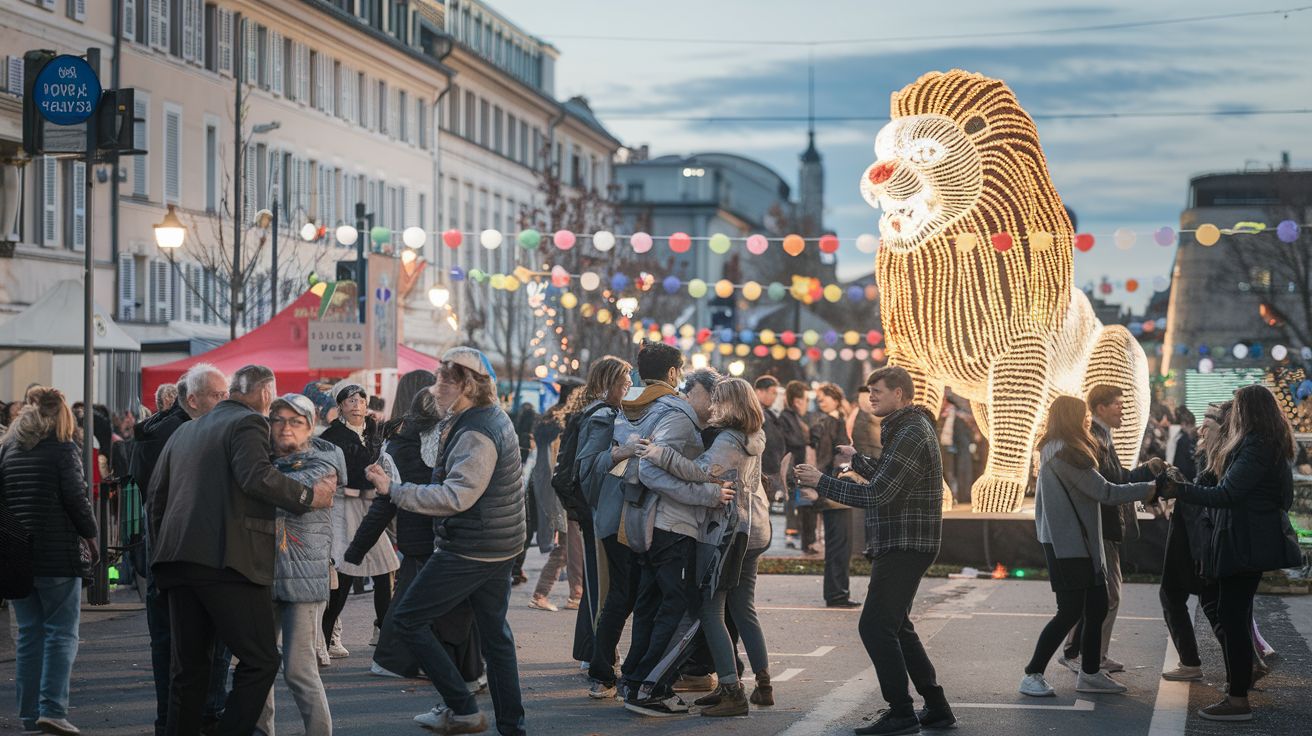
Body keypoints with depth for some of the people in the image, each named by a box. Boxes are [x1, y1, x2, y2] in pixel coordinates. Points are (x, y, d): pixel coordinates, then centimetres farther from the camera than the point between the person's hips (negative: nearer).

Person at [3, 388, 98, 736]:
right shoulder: (62, 448, -7)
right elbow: (75, 496, -11)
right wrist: (89, 533, 3)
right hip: (58, 554, -5)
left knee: (29, 633, 11)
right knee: (61, 632, -2)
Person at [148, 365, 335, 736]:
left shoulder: (185, 431, 23)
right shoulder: (250, 423, 0)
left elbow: (157, 491, 24)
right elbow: (256, 476, -19)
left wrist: (164, 547, 29)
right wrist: (309, 497, -12)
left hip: (179, 559, 8)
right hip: (227, 559, -8)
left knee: (189, 666, 13)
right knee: (260, 662, -4)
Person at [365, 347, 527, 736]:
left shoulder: (476, 434, -21)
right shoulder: (494, 418, 12)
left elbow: (456, 497, -29)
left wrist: (394, 490, -28)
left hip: (470, 549, -10)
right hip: (499, 547, 10)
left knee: (407, 619, -2)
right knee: (494, 632, 14)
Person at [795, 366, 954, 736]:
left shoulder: (911, 434, -17)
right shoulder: (910, 427, 16)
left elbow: (877, 494, -23)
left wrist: (821, 481, -17)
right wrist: (858, 461, 34)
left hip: (904, 547, -11)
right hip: (899, 544, 11)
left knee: (876, 626, -11)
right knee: (896, 628, 17)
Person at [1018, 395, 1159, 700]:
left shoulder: (1057, 450, 15)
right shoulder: (1064, 453, -18)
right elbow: (1104, 492, -18)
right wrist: (1150, 488, -11)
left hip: (1081, 543, 10)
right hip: (1067, 546, -10)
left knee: (1097, 607, 11)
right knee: (1070, 612, -7)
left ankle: (1090, 674, 18)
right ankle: (1032, 674, 0)